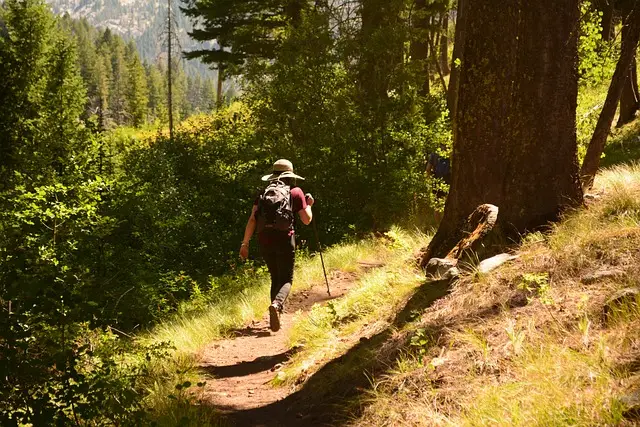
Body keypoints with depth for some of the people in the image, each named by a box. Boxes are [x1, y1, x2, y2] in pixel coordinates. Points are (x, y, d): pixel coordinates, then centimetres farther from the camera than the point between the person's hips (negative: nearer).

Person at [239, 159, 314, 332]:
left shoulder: (263, 194, 17)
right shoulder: (296, 192, 9)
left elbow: (252, 219, 6)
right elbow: (307, 220, 7)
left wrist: (245, 243, 6)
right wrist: (309, 205, 26)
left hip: (264, 240, 3)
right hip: (285, 240, -3)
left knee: (275, 278, 19)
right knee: (286, 279, 3)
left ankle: (275, 314, 11)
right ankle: (276, 304, -27)